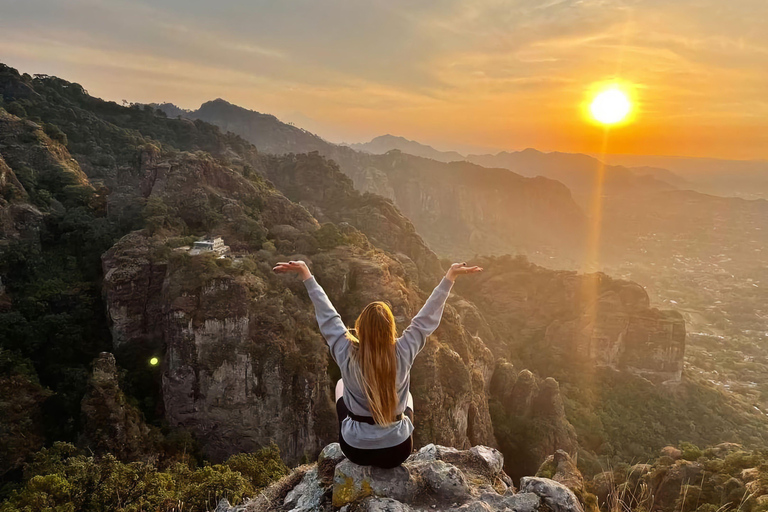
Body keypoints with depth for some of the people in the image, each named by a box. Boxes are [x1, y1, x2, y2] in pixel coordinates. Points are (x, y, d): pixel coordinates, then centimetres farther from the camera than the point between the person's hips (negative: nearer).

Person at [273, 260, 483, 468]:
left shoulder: (347, 354, -21)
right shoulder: (403, 353, -20)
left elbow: (328, 316, -11)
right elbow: (427, 317, -12)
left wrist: (307, 276, -3)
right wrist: (450, 277, -8)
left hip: (355, 450, 0)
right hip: (397, 451, 0)